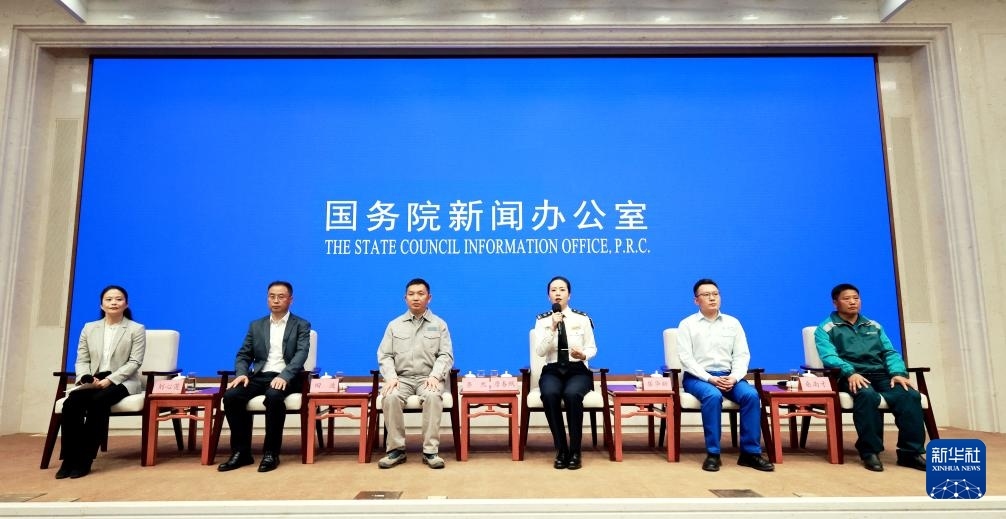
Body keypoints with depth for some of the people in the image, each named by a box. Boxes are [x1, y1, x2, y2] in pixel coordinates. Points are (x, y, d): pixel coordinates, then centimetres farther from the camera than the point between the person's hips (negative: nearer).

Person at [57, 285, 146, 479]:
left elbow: (134, 362, -5)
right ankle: (69, 458, -20)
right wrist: (87, 378, -11)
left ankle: (84, 459, -26)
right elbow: (81, 360, 11)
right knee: (71, 403, -28)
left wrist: (110, 379, -18)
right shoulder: (89, 328, 16)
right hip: (93, 381, 4)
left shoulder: (137, 329, 4)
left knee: (98, 401, -34)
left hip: (122, 381, -4)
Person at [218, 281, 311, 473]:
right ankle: (241, 451, -11)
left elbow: (301, 354, -10)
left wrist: (284, 376, -27)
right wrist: (242, 373, -9)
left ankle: (271, 453, -22)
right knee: (231, 396, -24)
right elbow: (243, 355, 14)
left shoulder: (301, 325, 5)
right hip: (259, 376, 4)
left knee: (273, 396, -36)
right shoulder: (256, 326, 17)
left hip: (286, 378, -4)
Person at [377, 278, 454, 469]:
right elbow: (384, 355, 8)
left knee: (433, 397, -35)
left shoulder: (439, 324, 10)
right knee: (390, 397, -32)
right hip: (402, 378, 1)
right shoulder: (394, 325, 13)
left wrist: (435, 376, -16)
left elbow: (446, 355, 2)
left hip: (428, 378, -1)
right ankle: (396, 449, -19)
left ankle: (430, 451, -27)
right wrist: (391, 377, -11)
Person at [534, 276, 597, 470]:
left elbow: (592, 348, 5)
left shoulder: (582, 318, 2)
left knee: (572, 394, -35)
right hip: (552, 371, 1)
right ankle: (561, 450, -18)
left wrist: (583, 355, -18)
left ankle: (575, 451, -19)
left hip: (577, 370, 0)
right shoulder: (542, 320, 3)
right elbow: (540, 352, -9)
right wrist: (552, 328, -20)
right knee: (549, 394, -34)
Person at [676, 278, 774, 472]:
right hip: (698, 377, -3)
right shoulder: (687, 324, 2)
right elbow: (686, 358, -7)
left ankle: (750, 452, -16)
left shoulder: (733, 323, 12)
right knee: (713, 396, -35)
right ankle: (713, 454, -25)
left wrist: (734, 377, -13)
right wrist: (710, 378, -18)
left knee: (751, 395, -26)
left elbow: (742, 355, 6)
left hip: (728, 376, 3)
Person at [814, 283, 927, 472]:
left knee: (910, 395, -25)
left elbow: (890, 352, 16)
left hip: (880, 374, 5)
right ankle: (870, 451, -26)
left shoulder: (874, 326, 25)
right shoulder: (826, 329, 8)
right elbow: (829, 356, -8)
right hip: (850, 377, -5)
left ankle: (911, 452, -18)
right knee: (867, 396, -37)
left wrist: (898, 373, -6)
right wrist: (850, 373, -27)